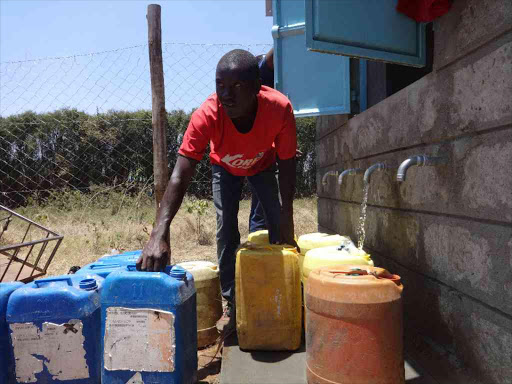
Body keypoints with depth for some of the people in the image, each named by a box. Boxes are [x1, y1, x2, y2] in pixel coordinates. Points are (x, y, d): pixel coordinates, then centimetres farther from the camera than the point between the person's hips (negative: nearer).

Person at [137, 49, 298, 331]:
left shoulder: (280, 108, -39)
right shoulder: (206, 115, -41)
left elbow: (286, 165, -26)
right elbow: (179, 177, -46)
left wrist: (286, 220, -26)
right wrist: (159, 234, -58)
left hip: (263, 166, 1)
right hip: (225, 168, 0)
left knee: (276, 225, -6)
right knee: (226, 229, -8)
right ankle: (232, 304, 7)